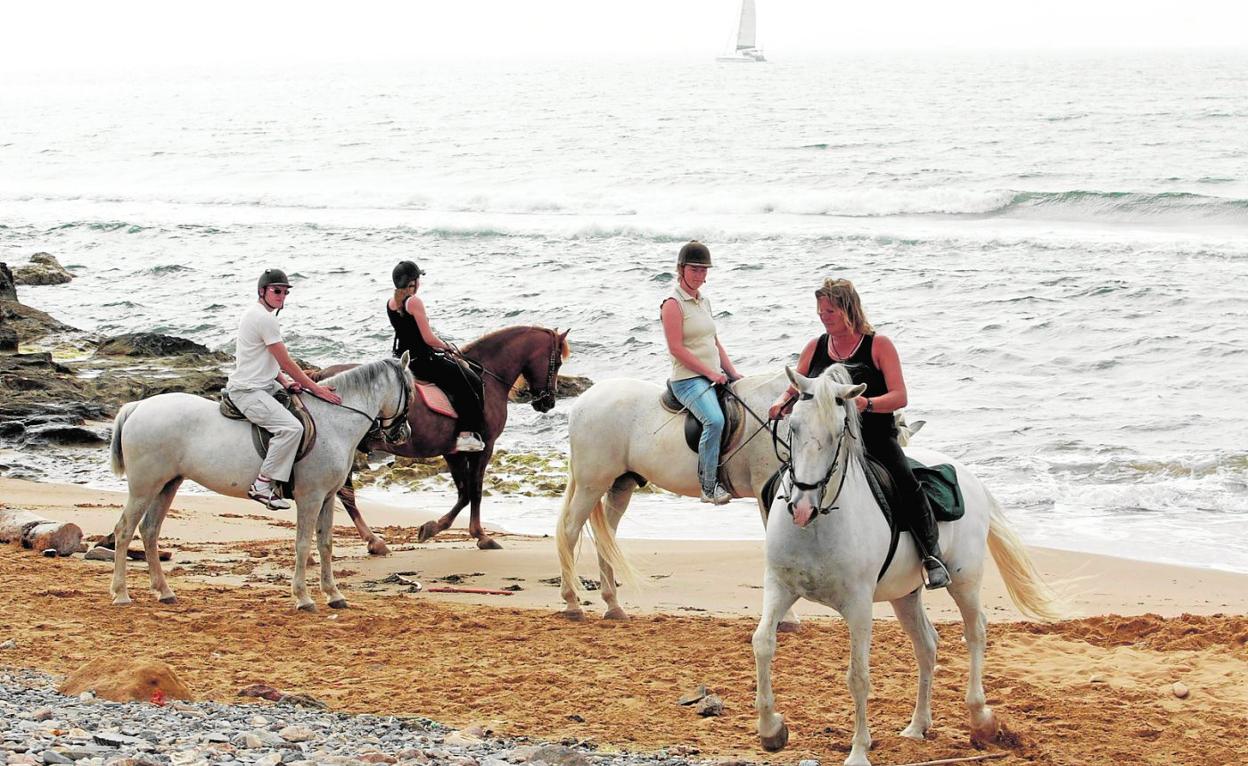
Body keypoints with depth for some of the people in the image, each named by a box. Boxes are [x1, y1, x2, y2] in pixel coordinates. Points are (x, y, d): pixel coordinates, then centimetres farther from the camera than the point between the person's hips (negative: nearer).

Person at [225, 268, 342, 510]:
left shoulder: (255, 313, 16)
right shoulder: (264, 318, -17)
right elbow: (286, 363, -15)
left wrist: (286, 383, 4)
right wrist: (315, 388, -8)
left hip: (262, 385, 11)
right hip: (249, 392, -11)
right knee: (292, 427, -27)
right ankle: (262, 485, -22)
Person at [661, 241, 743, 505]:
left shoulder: (703, 302, 17)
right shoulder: (673, 304, -9)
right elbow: (676, 348, -16)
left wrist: (732, 373, 10)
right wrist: (711, 373, -17)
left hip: (714, 378, 9)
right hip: (688, 379, -9)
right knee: (715, 420, -32)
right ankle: (709, 486, -27)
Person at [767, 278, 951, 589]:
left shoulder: (878, 345, -1)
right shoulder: (815, 348, 11)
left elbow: (899, 397, -8)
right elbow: (795, 390, 19)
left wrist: (867, 404, -28)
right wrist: (782, 403, -5)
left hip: (875, 437, -4)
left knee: (907, 484, -27)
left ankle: (932, 555, -19)